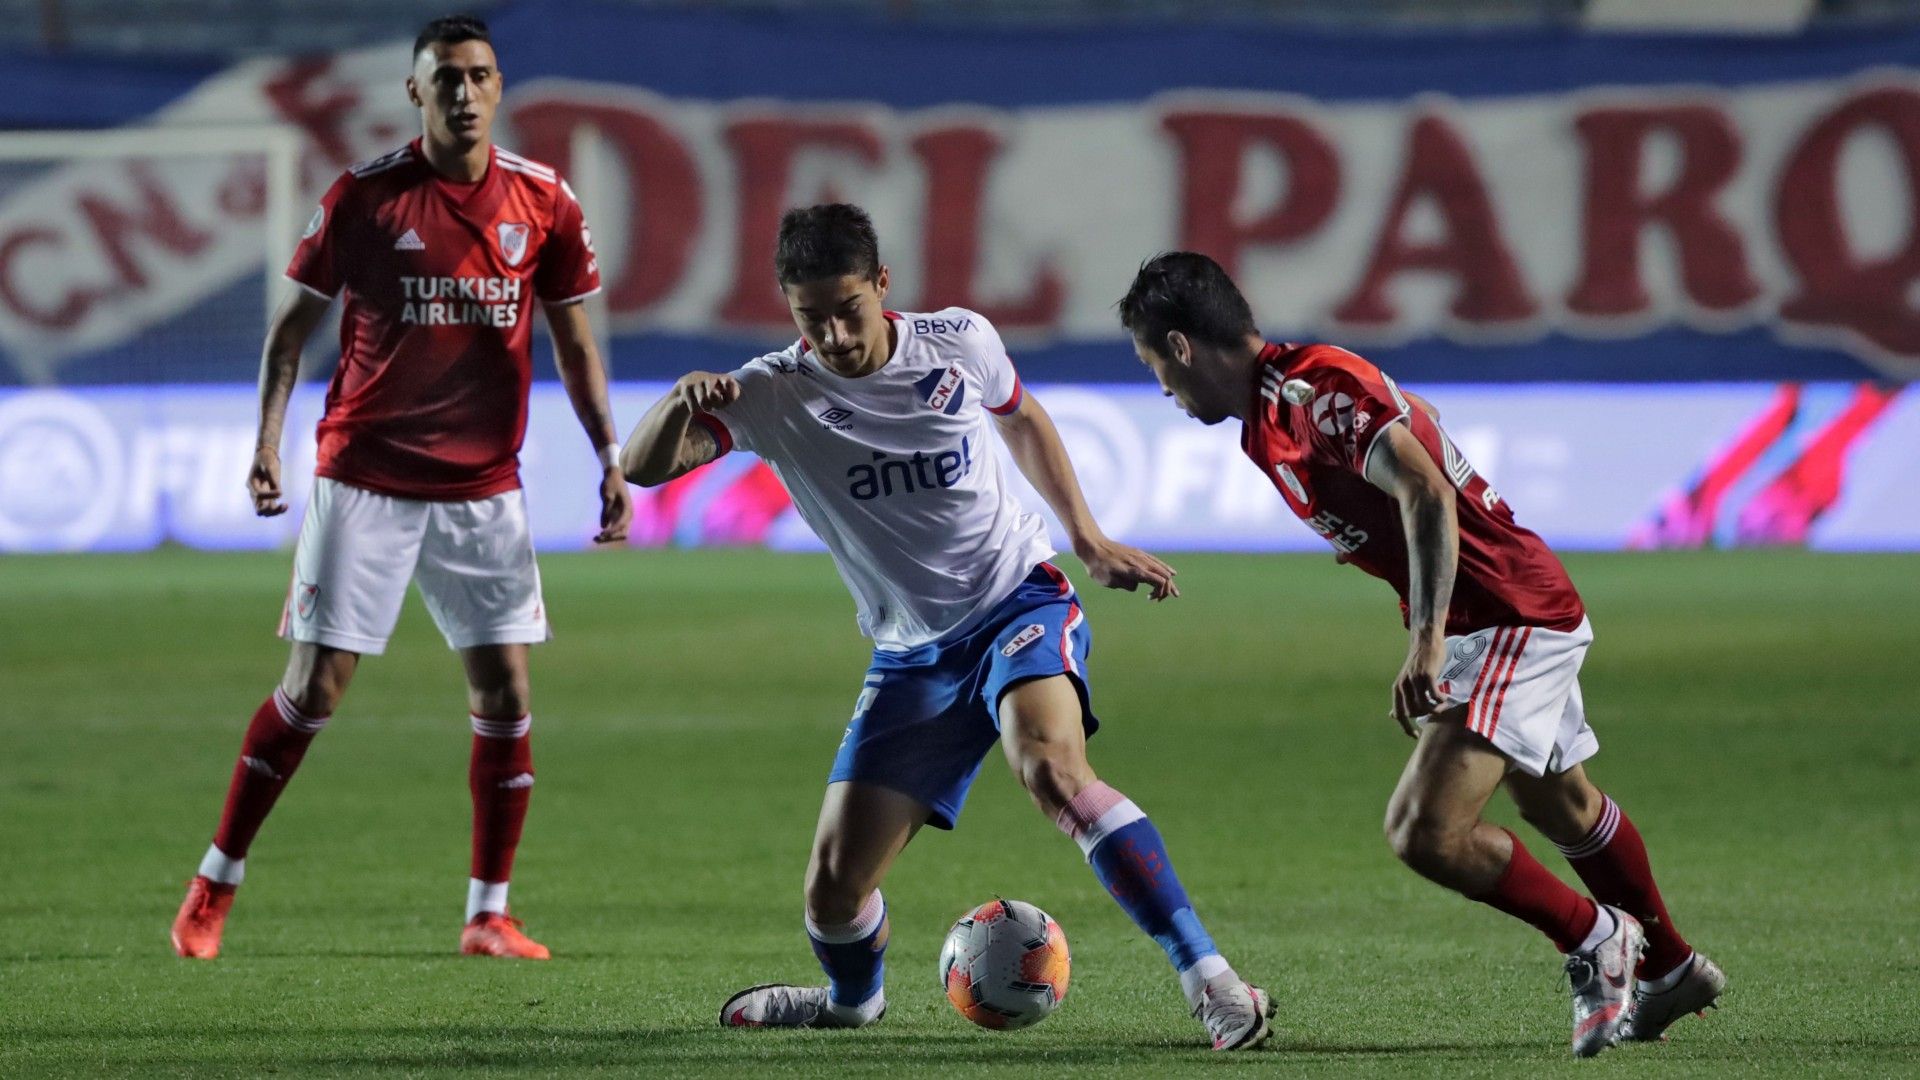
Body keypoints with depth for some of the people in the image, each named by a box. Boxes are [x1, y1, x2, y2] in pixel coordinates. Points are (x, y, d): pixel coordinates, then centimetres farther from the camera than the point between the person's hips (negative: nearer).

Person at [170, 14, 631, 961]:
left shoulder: (543, 201, 1)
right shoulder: (362, 197, -4)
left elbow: (572, 341, 10)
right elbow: (294, 324, 3)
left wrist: (610, 456, 3)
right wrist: (268, 439, -8)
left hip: (484, 485, 2)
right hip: (364, 480, -2)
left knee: (505, 693, -2)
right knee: (314, 686, -4)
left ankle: (489, 916, 7)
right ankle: (215, 885, 9)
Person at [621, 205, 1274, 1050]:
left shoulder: (959, 343, -6)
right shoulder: (774, 396, -8)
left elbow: (1021, 421, 16)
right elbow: (641, 468, -18)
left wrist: (1091, 541, 12)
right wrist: (681, 403, -39)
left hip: (1020, 601, -2)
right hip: (912, 656, 2)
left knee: (1052, 769, -35)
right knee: (834, 889, -2)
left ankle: (1211, 981, -36)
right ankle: (853, 998, 36)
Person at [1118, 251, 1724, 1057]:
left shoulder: (1310, 391, -22)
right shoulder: (1269, 415, 9)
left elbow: (1425, 492, -33)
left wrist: (1427, 641, -39)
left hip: (1509, 619, -11)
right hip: (1516, 617, 11)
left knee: (1424, 830, -19)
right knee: (1560, 809, 28)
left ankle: (1594, 939, 2)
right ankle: (1671, 970, 46)